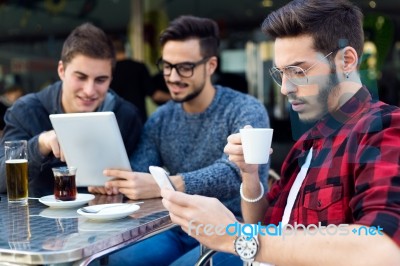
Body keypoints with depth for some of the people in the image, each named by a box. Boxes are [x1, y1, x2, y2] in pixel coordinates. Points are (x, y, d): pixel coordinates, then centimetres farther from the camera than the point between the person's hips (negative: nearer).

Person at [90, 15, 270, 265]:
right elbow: (136, 173, -1)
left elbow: (233, 174, -28)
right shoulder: (160, 119, 6)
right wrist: (112, 179, -26)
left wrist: (159, 186, -41)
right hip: (177, 230, 5)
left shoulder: (246, 111, -12)